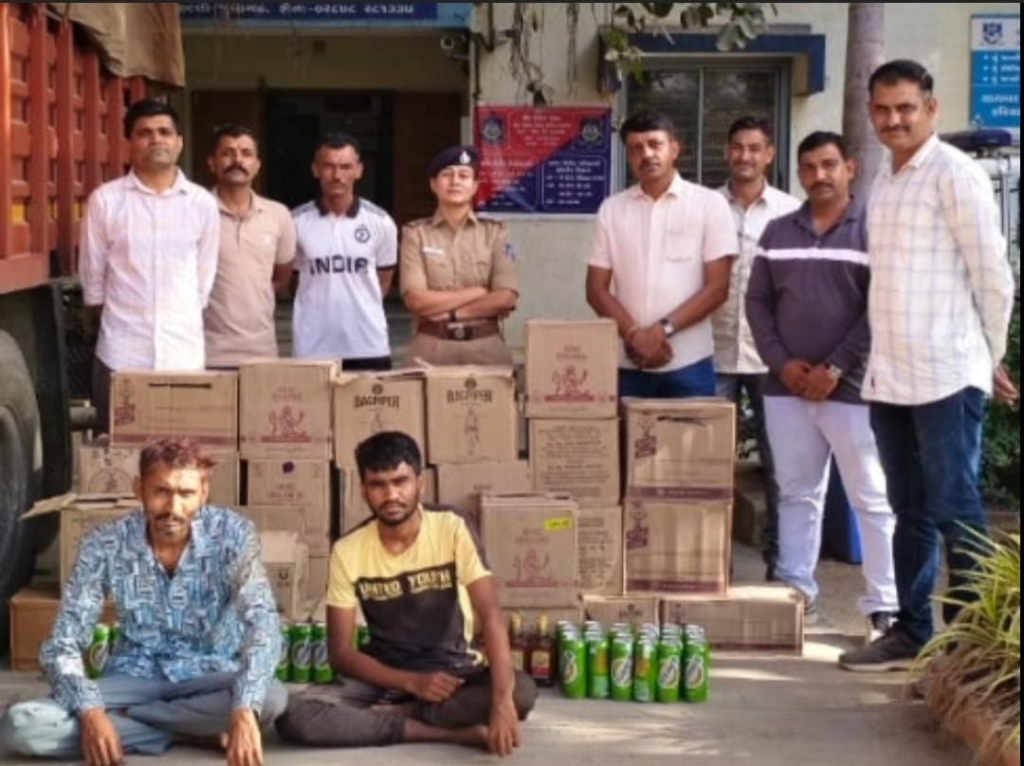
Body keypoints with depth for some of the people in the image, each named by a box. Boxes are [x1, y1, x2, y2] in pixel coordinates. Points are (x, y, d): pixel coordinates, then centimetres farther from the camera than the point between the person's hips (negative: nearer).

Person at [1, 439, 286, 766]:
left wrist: (244, 712, -45)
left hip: (209, 678, -1)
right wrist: (90, 712, -33)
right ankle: (191, 730, -18)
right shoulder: (104, 545, -13)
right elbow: (62, 646, -12)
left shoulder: (233, 534, -16)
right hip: (135, 678, 1)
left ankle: (123, 717, -16)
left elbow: (262, 623, -28)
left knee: (271, 697, -35)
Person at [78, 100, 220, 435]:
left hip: (184, 353, 2)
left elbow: (204, 277, 11)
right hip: (120, 354, -1)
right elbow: (92, 277, 6)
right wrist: (121, 320, 11)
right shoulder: (105, 200, -1)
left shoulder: (203, 203, 5)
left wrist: (182, 322, 12)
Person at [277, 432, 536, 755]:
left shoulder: (452, 529, -12)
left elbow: (490, 616, -22)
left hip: (452, 670, -1)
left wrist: (502, 699, -38)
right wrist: (412, 683, -22)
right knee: (297, 714, -28)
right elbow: (340, 652, -6)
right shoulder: (347, 551, -8)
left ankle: (386, 715, -19)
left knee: (521, 690, -33)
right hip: (385, 675, 1)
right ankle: (451, 732, -24)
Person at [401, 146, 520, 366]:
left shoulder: (495, 232, 6)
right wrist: (478, 292, -8)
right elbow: (416, 300, -8)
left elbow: (506, 298, -5)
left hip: (486, 347, 1)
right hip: (432, 348, -1)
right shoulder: (416, 233, 3)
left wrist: (448, 312, -10)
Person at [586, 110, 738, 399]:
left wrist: (663, 329, -12)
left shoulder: (709, 204, 1)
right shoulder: (612, 209, 9)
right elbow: (596, 289, 7)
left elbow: (717, 288, -3)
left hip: (688, 365, -2)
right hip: (627, 365, 2)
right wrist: (634, 335, -10)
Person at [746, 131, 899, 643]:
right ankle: (795, 590, 20)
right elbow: (757, 300, 11)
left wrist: (836, 369, -13)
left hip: (853, 389, -4)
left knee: (873, 501, -1)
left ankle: (886, 607, 2)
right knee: (796, 494, 11)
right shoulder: (778, 232, 13)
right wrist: (781, 362, -4)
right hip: (786, 388, 5)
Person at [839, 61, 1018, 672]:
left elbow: (993, 275, -6)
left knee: (956, 514, -3)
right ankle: (912, 632, 23)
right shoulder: (884, 180, 15)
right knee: (911, 512, 14)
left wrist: (992, 358, 2)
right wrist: (879, 361, 14)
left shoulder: (956, 175, -8)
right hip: (889, 377, 7)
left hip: (946, 376, -7)